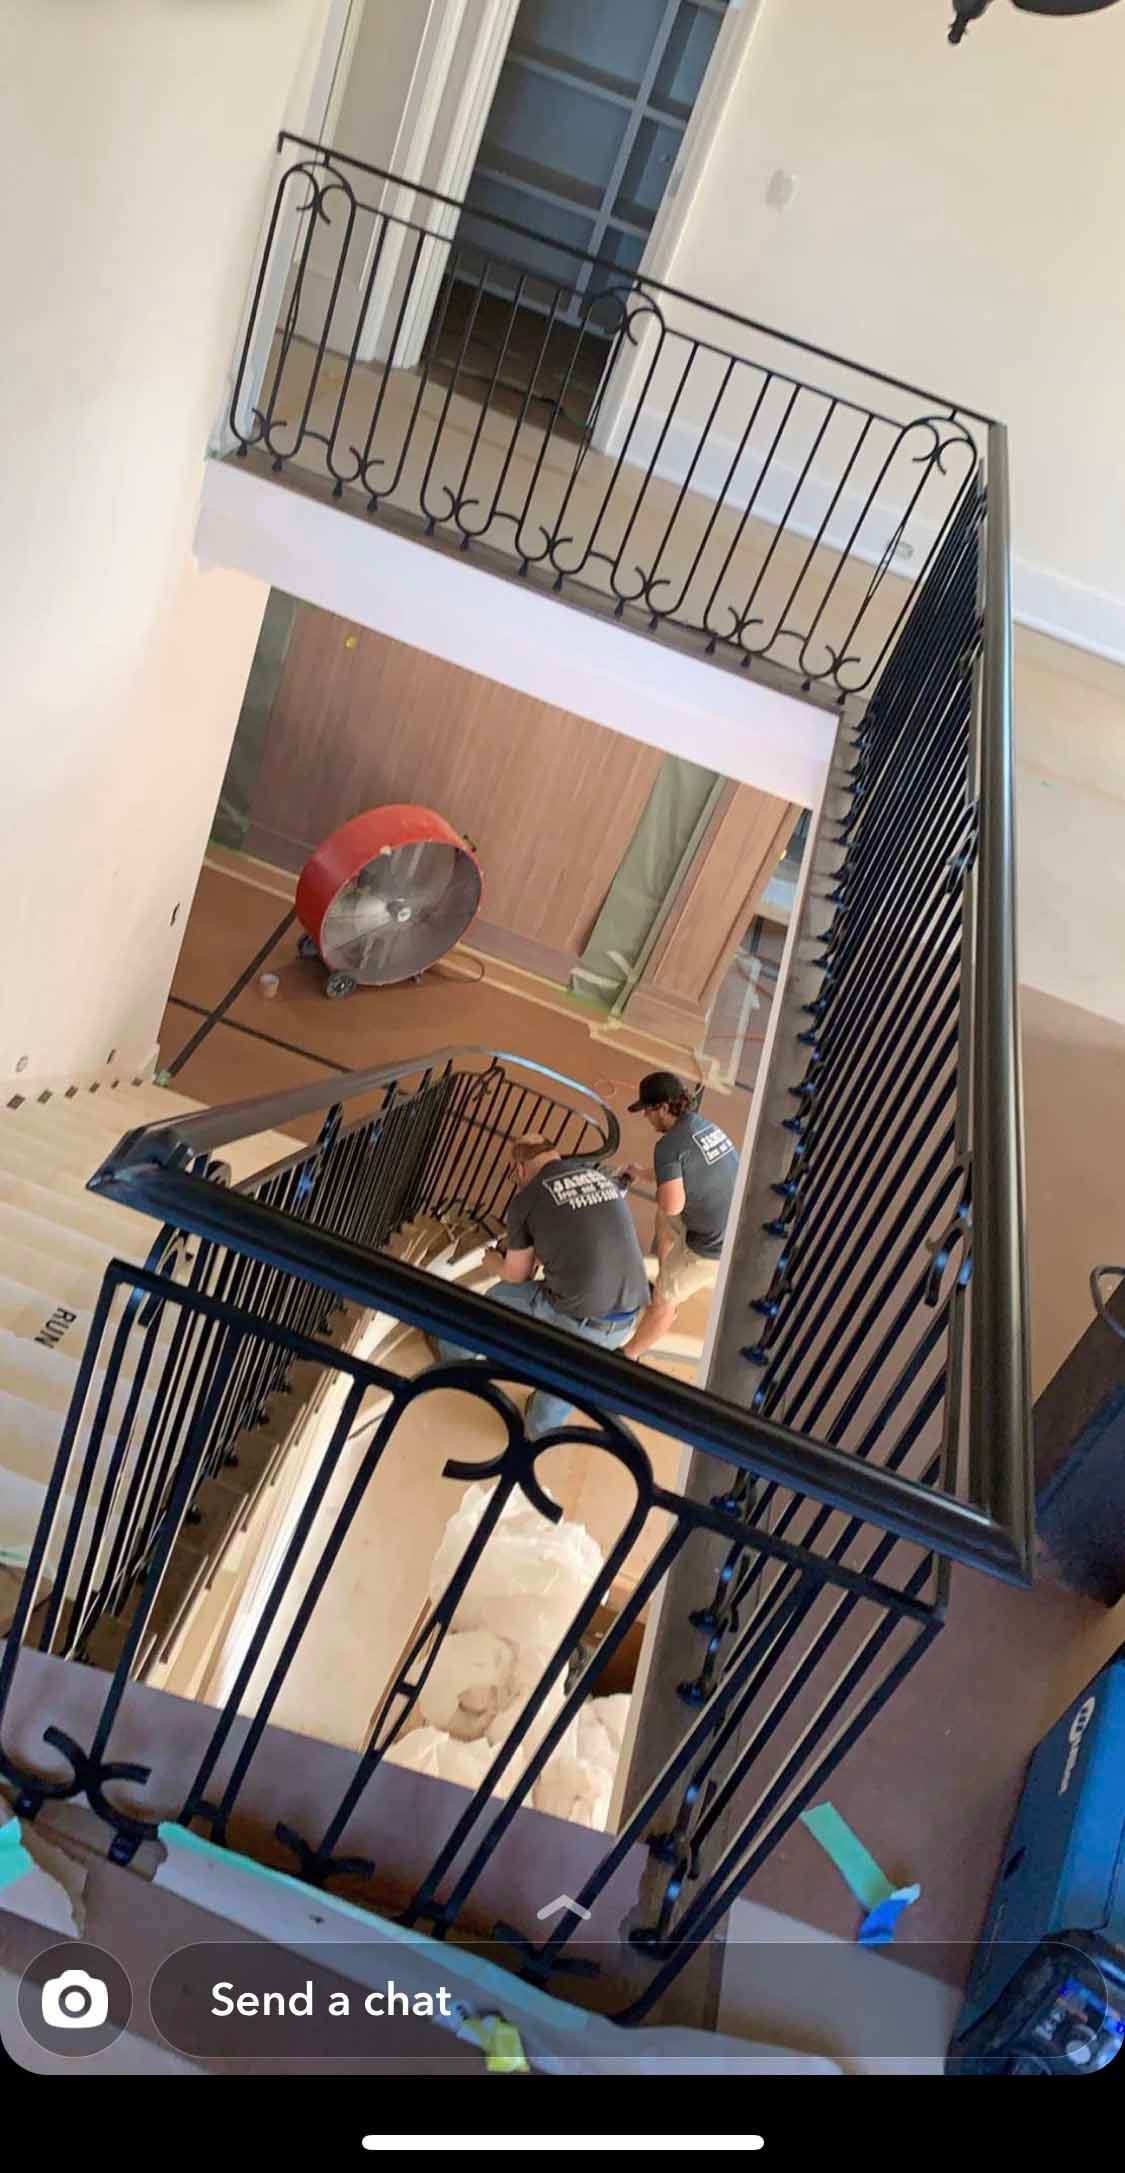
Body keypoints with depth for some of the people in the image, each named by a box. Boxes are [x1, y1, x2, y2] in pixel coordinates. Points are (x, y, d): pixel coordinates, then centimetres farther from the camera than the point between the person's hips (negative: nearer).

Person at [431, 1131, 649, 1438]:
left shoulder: (526, 1199, -3)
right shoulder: (606, 1179, 12)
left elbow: (516, 1277, 10)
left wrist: (495, 1262, 34)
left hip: (575, 1320, -4)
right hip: (625, 1321, 4)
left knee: (500, 1298, 27)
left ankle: (452, 1351, 53)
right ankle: (543, 1429, 56)